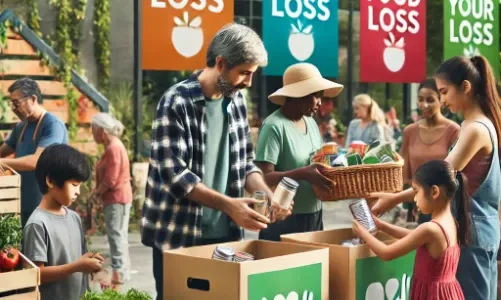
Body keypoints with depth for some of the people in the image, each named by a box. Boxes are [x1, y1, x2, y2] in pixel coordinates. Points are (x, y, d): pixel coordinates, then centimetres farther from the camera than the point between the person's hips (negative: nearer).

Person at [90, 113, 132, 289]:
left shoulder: (113, 148, -18)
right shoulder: (113, 146, 13)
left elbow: (110, 181, -22)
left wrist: (96, 193, -7)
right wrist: (99, 192, 4)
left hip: (116, 198, -10)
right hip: (117, 198, 10)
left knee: (116, 236, -7)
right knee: (118, 236, 13)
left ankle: (118, 276, -4)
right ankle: (121, 274, 19)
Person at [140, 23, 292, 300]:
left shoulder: (236, 102, 7)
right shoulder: (176, 103, -14)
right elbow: (174, 174, -19)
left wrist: (267, 196, -7)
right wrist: (228, 204, -25)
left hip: (224, 233, 6)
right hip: (178, 235, -6)